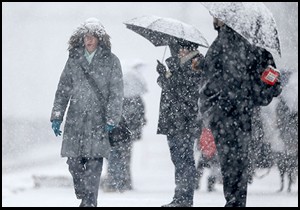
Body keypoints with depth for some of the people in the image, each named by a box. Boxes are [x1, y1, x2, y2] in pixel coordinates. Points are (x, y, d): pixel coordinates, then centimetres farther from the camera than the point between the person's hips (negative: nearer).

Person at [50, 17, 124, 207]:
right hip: (76, 119, 3)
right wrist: (57, 116, 7)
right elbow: (63, 90, 13)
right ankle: (84, 196, 17)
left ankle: (89, 202, -5)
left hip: (99, 119, -3)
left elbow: (116, 93, -1)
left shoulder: (111, 61, 1)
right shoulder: (74, 60, 10)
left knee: (94, 161, -9)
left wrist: (112, 119, -8)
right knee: (74, 162, -1)